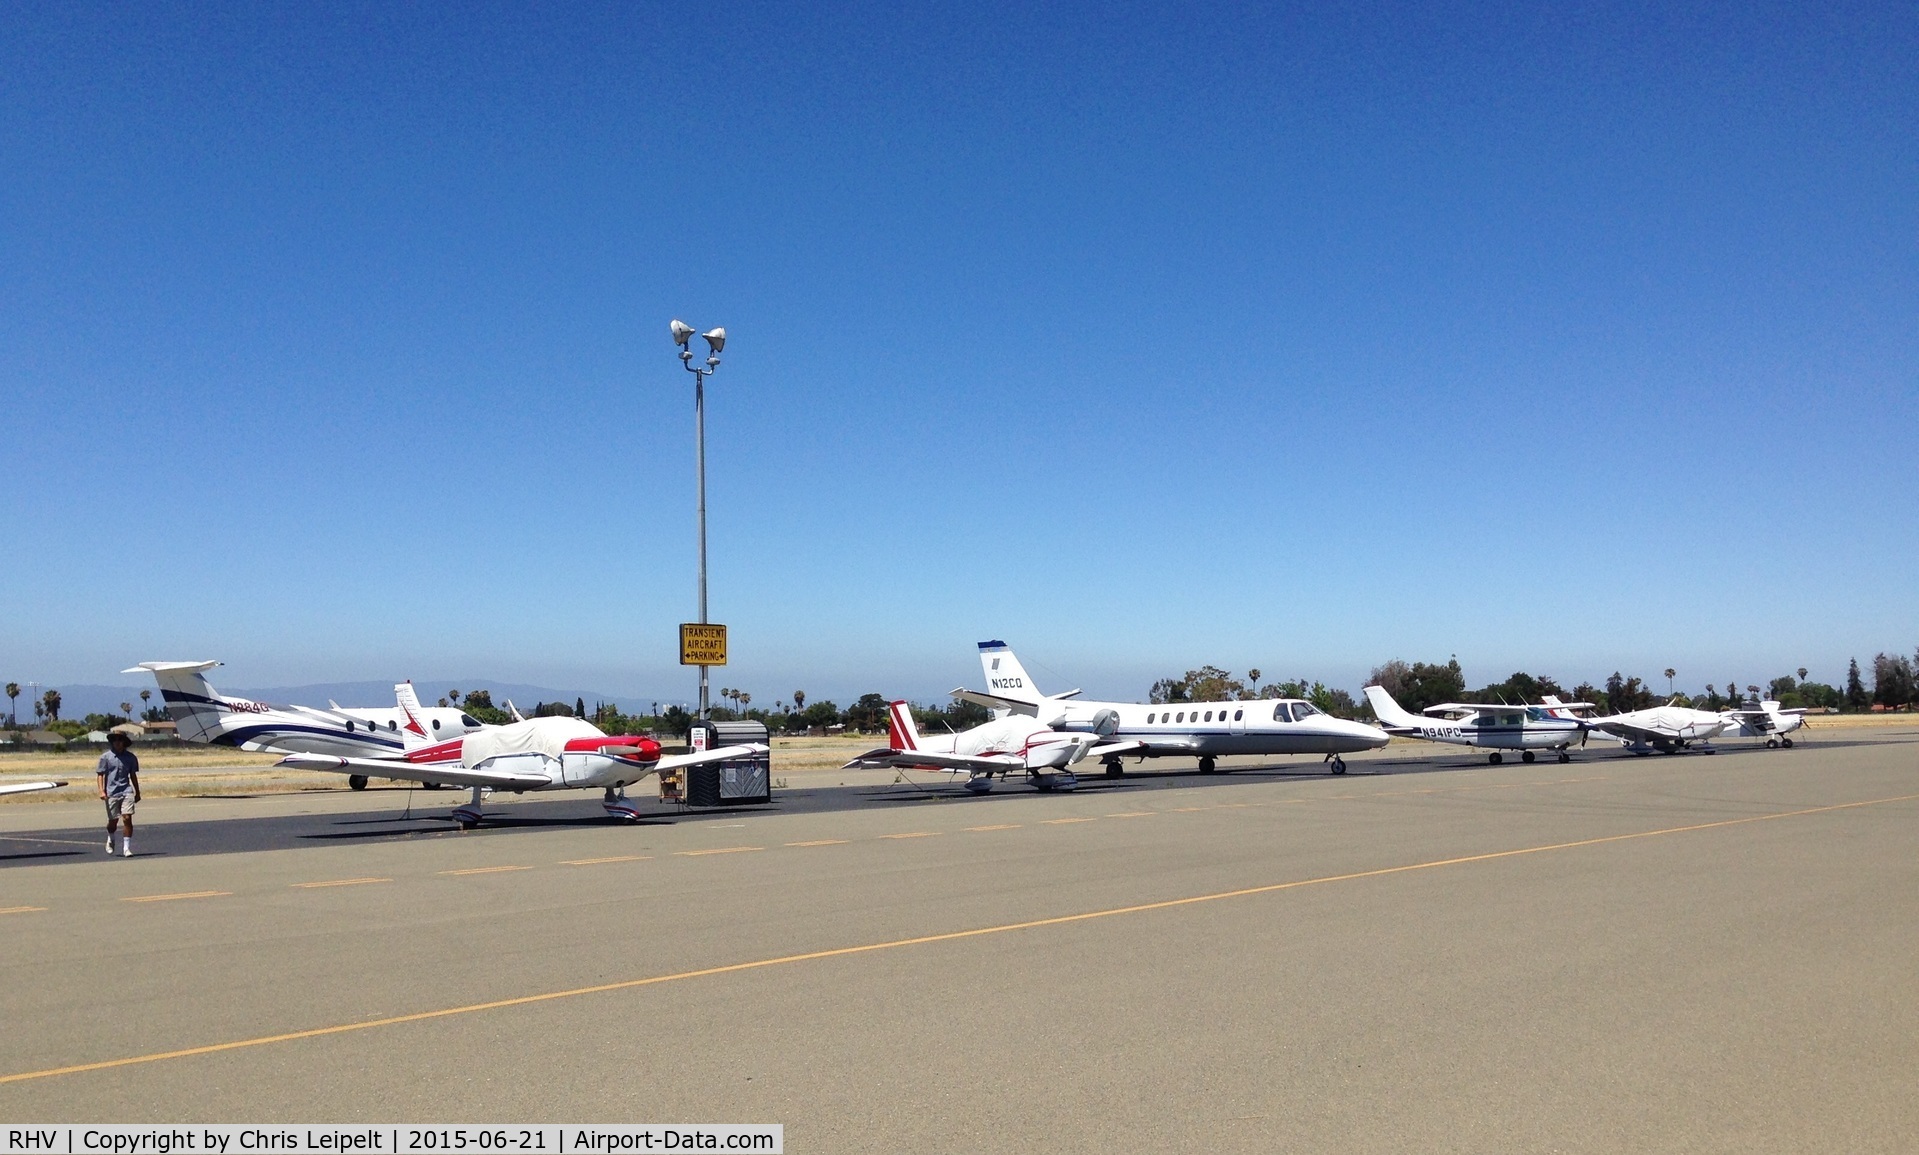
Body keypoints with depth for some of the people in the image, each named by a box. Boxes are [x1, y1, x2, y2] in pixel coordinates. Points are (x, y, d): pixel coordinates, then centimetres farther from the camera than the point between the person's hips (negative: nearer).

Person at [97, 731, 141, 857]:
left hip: (127, 791, 1)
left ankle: (126, 848, -5)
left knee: (127, 818, -10)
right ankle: (110, 839, 41)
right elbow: (101, 775, 2)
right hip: (111, 793, -1)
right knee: (113, 820, 8)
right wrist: (102, 791, -10)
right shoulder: (106, 757, 0)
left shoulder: (131, 757, 6)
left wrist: (137, 792, 20)